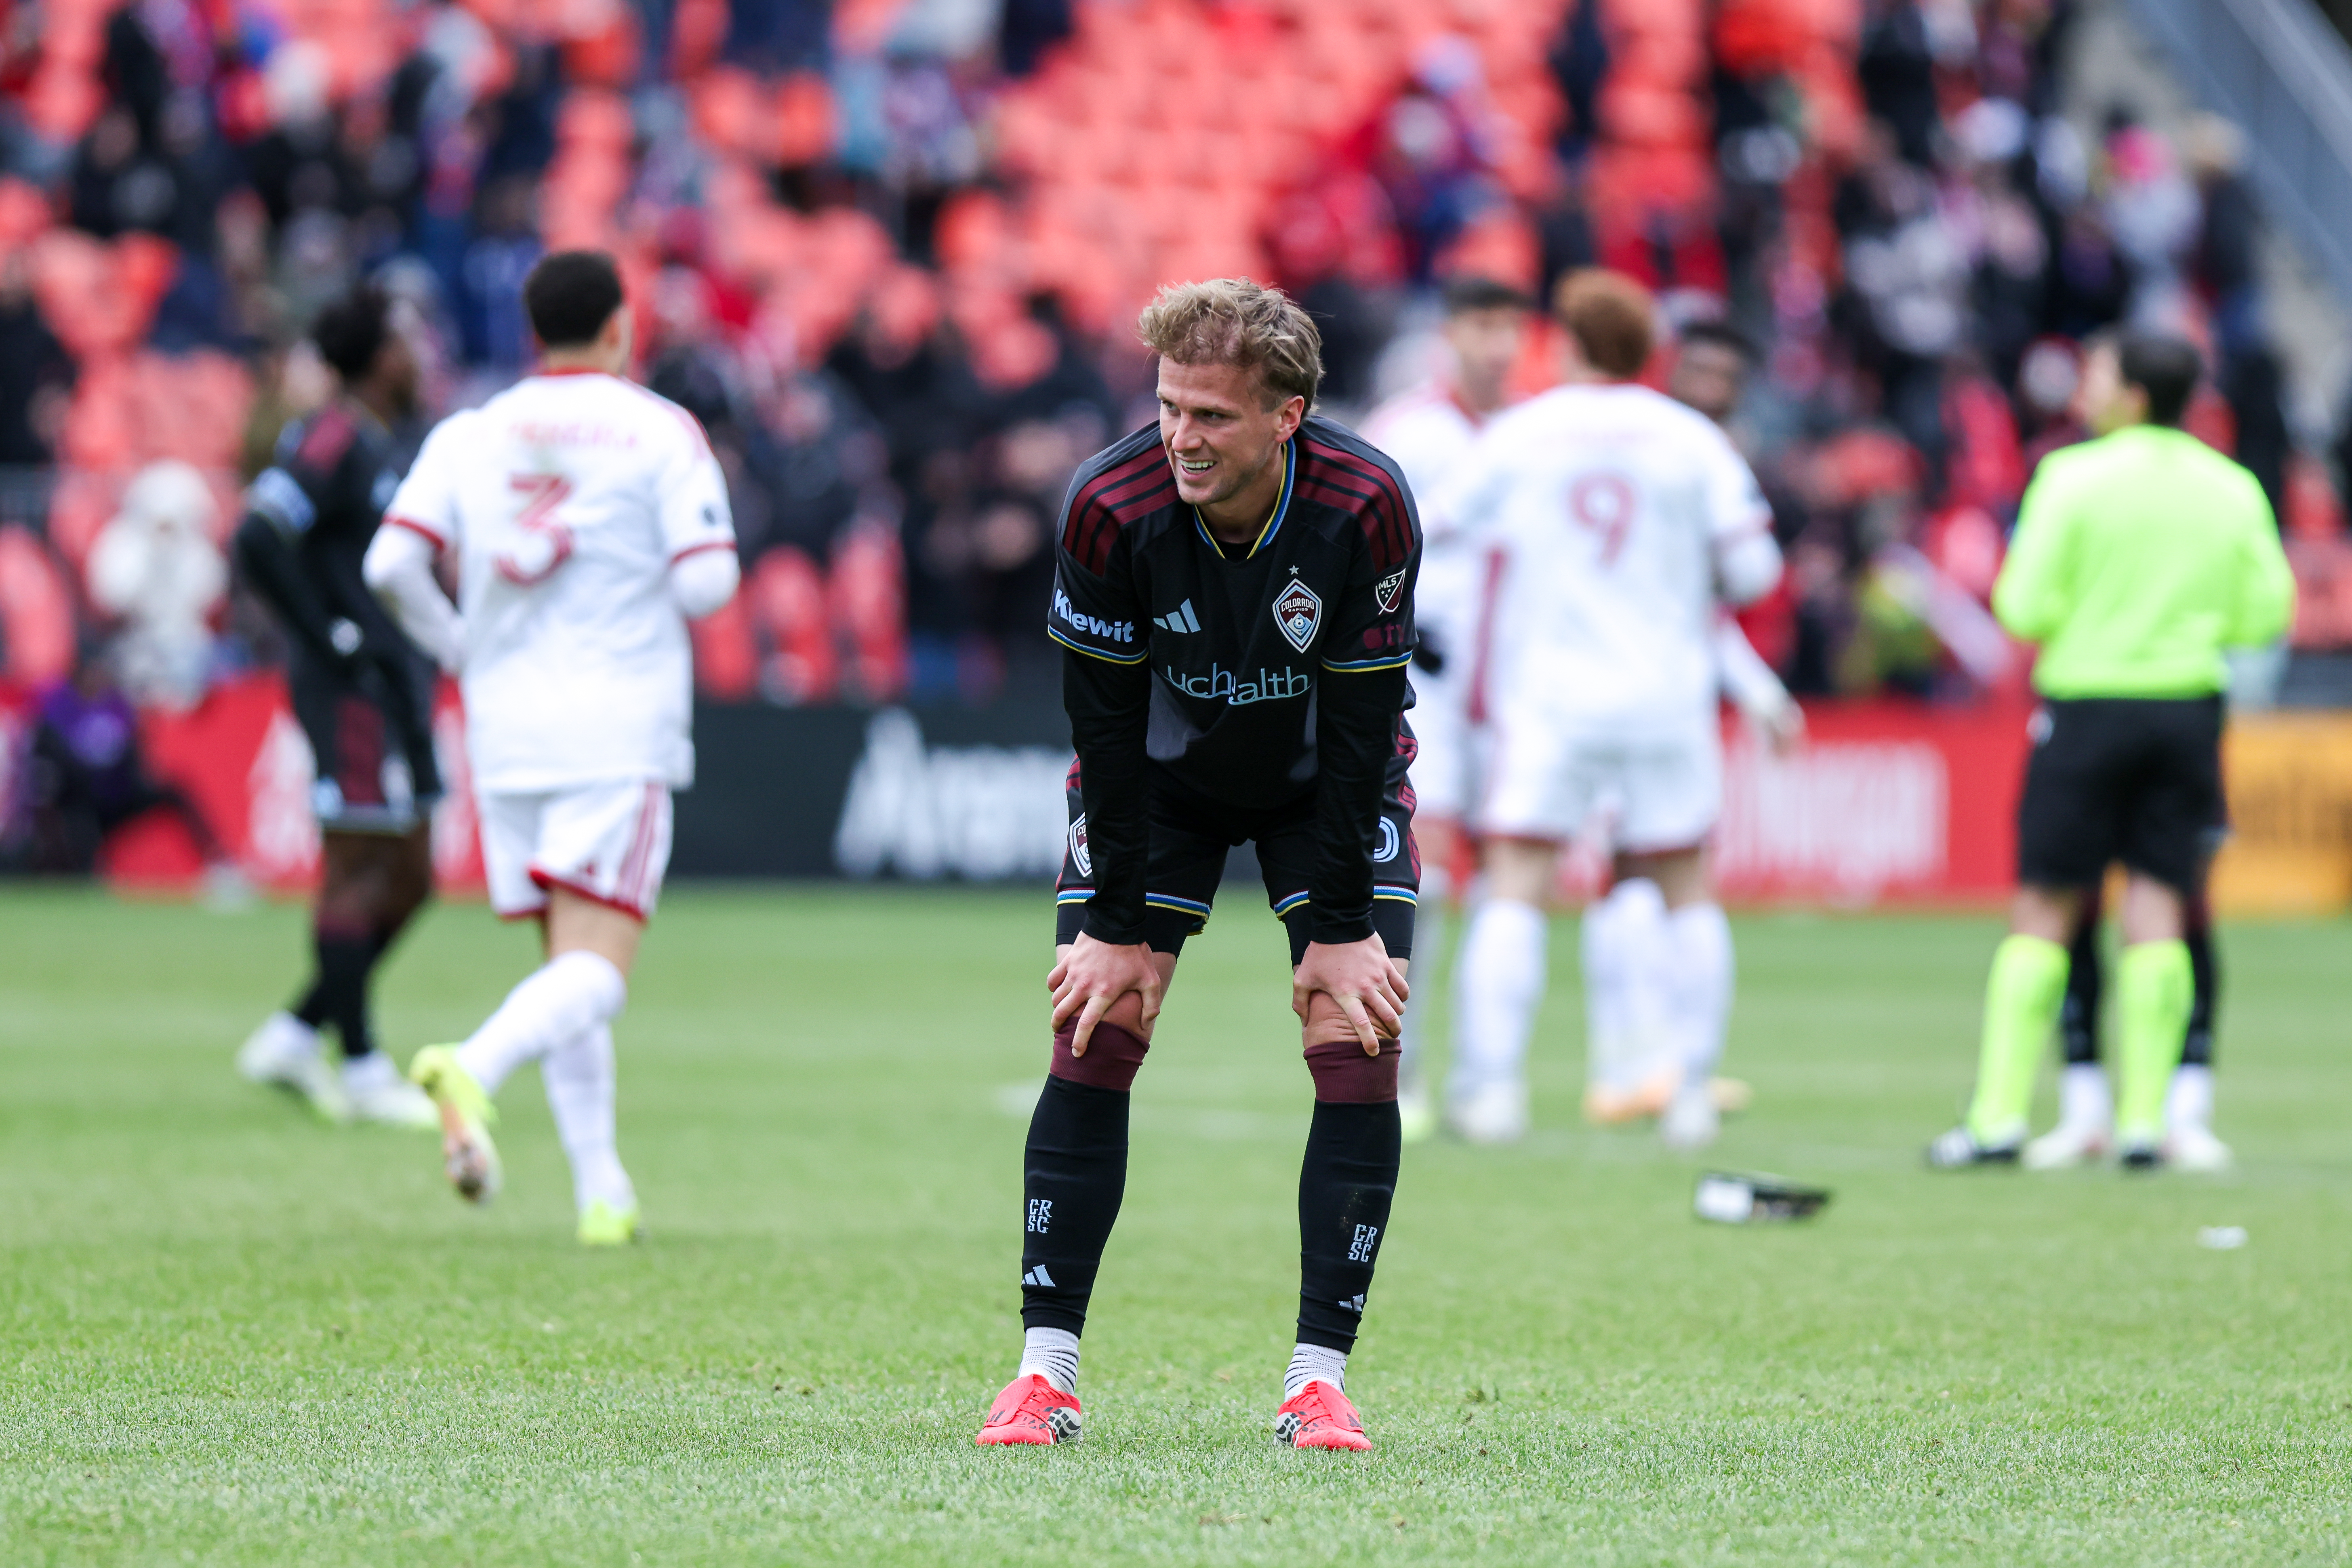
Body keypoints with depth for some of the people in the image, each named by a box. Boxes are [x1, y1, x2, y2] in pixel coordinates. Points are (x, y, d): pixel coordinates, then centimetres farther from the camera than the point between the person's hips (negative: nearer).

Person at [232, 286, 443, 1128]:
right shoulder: (333, 443, -14)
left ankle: (297, 1035, 15)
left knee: (407, 882, 11)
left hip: (394, 688, 10)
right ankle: (360, 1067, -1)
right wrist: (334, 642, -20)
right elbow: (259, 542, -23)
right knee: (357, 871, -5)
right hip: (355, 688, -10)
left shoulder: (376, 447, 16)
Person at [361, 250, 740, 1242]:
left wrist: (457, 649, 13)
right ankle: (472, 1069, -39)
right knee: (597, 973, -11)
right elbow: (707, 580, -9)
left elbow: (392, 563, -3)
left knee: (569, 966, 14)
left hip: (504, 729, 5)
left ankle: (602, 1195, 10)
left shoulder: (470, 435, 8)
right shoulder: (661, 430, -2)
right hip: (618, 730, -5)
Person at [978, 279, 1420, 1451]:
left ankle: (1319, 1377, -5)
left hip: (1328, 782, 0)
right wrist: (1120, 927, -18)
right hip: (1161, 774, 0)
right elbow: (1106, 723, -20)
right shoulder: (1111, 507, -29)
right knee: (1094, 1037, -9)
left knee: (1359, 1048, -11)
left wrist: (1342, 932, -21)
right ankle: (1047, 1371, -3)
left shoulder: (1367, 508, -30)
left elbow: (1362, 723, -22)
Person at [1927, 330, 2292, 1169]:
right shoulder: (2233, 489, 4)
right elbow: (2263, 617, 6)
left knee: (2043, 908, 2)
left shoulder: (2074, 477, -8)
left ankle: (2000, 1115, 0)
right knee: (2158, 910, 3)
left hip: (2088, 705, -3)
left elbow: (2026, 609, -10)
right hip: (2188, 710, 3)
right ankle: (2143, 1118, -2)